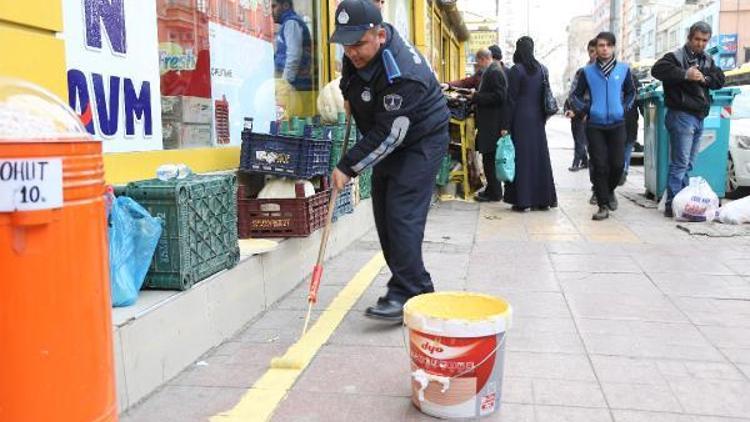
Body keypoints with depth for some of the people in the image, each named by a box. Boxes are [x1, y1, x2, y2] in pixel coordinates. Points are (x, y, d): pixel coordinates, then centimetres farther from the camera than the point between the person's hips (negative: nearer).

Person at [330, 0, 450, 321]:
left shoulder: (403, 75, -33)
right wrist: (344, 90, 3)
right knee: (384, 214, 9)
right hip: (388, 145, 9)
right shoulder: (361, 52, -6)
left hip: (421, 142, -9)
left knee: (402, 216, -18)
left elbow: (388, 135, -30)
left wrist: (348, 167, -25)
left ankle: (407, 295, -12)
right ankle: (412, 287, 19)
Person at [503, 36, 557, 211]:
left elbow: (512, 99, -11)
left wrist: (507, 125, -8)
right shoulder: (542, 69, 7)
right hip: (537, 119, 5)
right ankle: (543, 199, 15)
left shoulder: (516, 69, -10)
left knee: (522, 157, -1)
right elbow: (545, 96, 9)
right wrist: (543, 118, 16)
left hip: (521, 119, -5)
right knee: (540, 155, 10)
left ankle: (523, 200, 0)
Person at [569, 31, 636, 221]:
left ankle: (609, 190, 28)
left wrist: (625, 108, 8)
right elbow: (575, 95, 12)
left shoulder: (623, 69, 5)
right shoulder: (588, 71, 2)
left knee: (618, 164, -3)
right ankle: (603, 206, 5)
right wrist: (584, 109, 0)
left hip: (617, 124, 1)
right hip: (594, 125, -1)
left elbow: (631, 92, 20)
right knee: (600, 165, -3)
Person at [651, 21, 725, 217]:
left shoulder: (708, 60, 17)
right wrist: (685, 74, -26)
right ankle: (672, 204, -7)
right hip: (681, 115, -8)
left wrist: (704, 78, -10)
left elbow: (720, 80, 9)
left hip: (699, 117, 8)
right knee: (680, 162, -10)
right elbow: (657, 70, -22)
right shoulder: (676, 57, -6)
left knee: (688, 163, 12)